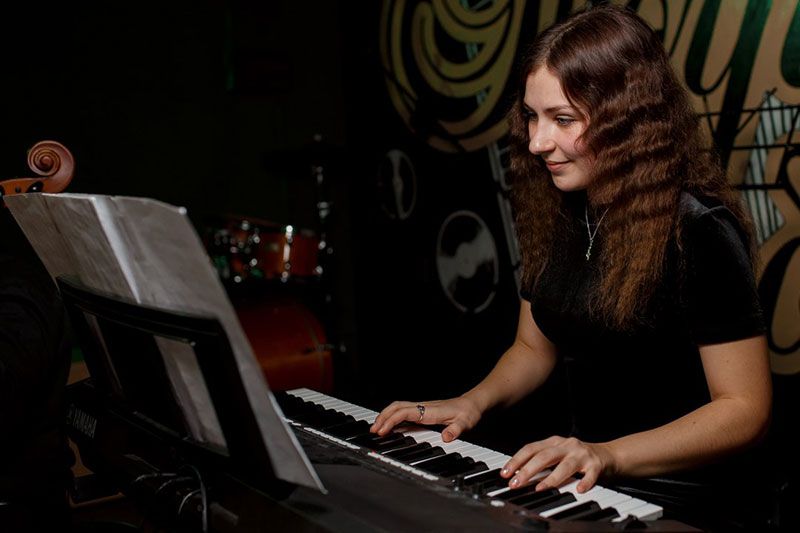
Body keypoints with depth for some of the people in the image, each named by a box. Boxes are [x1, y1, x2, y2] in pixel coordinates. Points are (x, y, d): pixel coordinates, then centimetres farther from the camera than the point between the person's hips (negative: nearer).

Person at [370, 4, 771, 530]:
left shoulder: (697, 231, -17)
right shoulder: (555, 214, 4)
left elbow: (746, 409, -15)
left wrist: (610, 454, -27)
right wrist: (475, 400, -2)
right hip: (578, 480, 6)